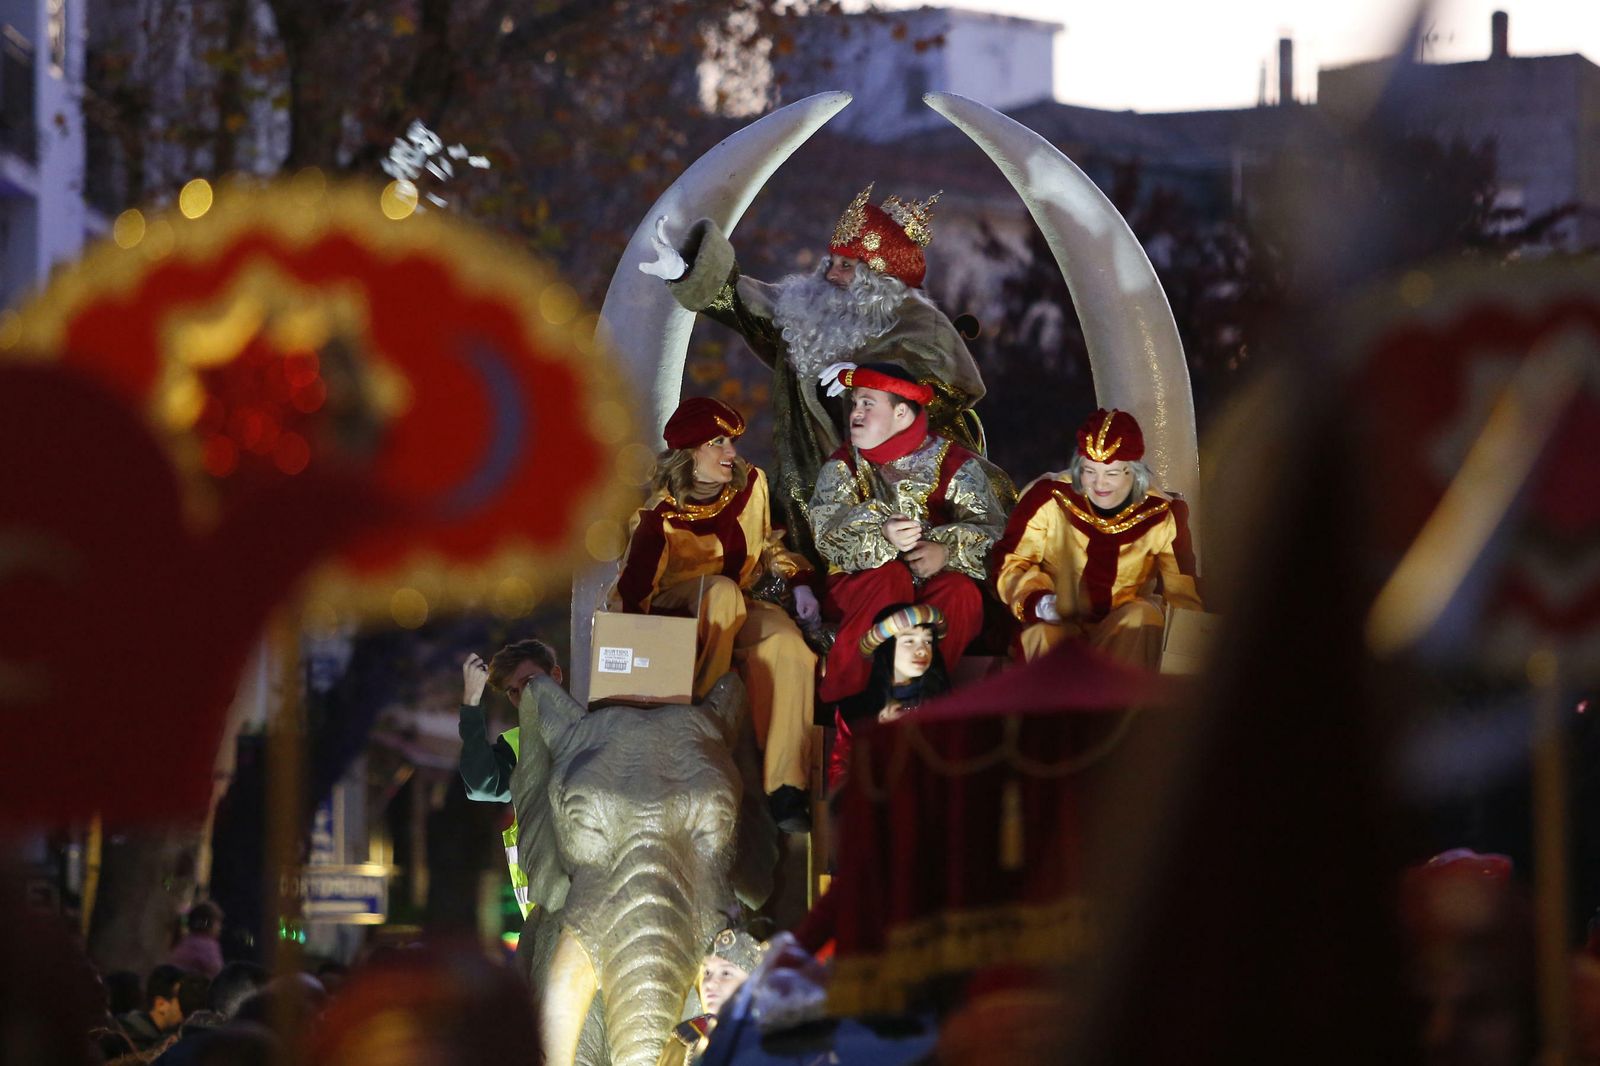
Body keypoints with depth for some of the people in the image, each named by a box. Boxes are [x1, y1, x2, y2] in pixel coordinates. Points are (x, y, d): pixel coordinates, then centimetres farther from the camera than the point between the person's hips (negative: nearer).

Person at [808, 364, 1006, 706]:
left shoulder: (953, 463, 4)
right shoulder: (842, 466, 8)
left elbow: (991, 527, -6)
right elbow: (827, 533, -9)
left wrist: (947, 550, -27)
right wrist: (882, 536, -29)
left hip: (935, 581, 0)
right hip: (858, 585, 0)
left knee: (963, 594, -32)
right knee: (891, 576, -34)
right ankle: (840, 700, -35)